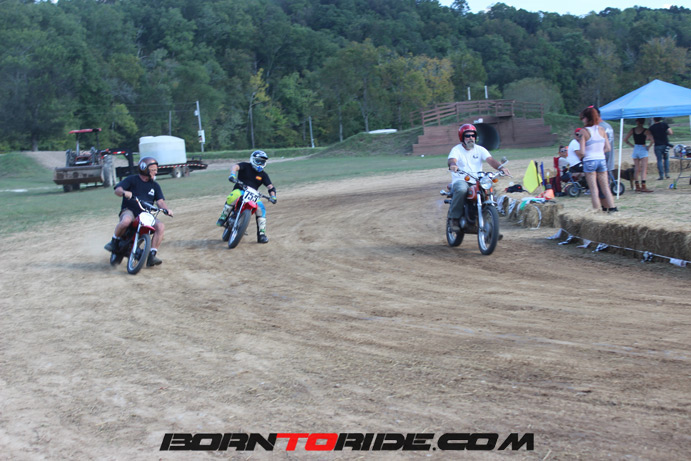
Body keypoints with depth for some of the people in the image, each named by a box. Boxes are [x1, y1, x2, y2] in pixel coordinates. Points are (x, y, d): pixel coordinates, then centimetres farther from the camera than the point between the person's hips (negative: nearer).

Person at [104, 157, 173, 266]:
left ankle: (151, 256, -21)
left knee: (160, 227, -24)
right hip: (129, 211, -4)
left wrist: (166, 209, -16)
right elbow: (117, 190, -8)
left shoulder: (155, 186, 16)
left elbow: (160, 201, 6)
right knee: (126, 221, -40)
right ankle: (114, 242, -12)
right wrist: (124, 192, -32)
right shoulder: (132, 180, 4)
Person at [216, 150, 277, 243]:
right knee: (233, 197, -38)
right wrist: (232, 174, -41)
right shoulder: (246, 166, 1)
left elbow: (270, 186, 5)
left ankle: (261, 235, -14)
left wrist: (273, 196, -16)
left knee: (261, 208, -20)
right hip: (240, 190, -4)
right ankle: (222, 218, -23)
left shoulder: (263, 175, 11)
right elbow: (235, 166, -18)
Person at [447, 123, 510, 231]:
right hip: (460, 180, -4)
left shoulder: (480, 149, 13)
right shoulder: (457, 150, 3)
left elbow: (490, 159, -3)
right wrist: (452, 164, -44)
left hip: (477, 182, 4)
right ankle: (454, 218, -25)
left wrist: (500, 167, -24)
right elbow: (451, 159, -18)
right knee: (462, 190, -38)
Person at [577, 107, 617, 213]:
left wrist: (577, 153, 8)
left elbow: (582, 152, -13)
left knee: (594, 189, 1)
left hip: (589, 161, -4)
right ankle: (612, 207, 7)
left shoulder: (583, 132, -10)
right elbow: (608, 148, 5)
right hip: (602, 159, 4)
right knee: (605, 187, 11)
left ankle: (597, 210, 2)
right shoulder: (602, 129, 4)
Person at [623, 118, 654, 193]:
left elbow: (625, 139, 5)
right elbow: (652, 139, -20)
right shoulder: (646, 130, -8)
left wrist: (632, 145, 9)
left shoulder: (632, 130, 4)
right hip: (643, 150, -4)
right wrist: (649, 146, -6)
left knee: (636, 169, 10)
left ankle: (637, 186, 13)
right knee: (644, 169, -6)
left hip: (635, 149, 4)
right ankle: (643, 186, -13)